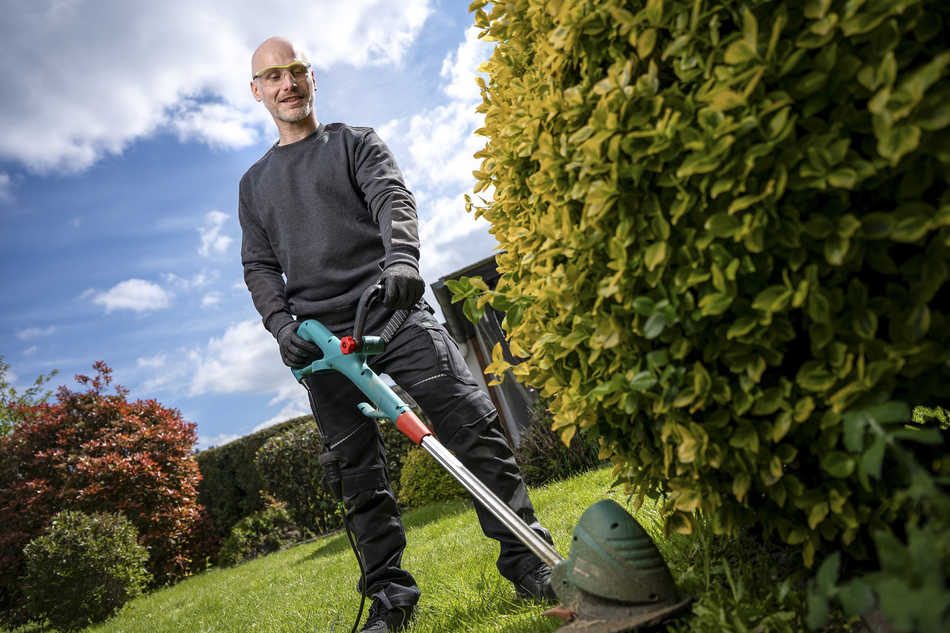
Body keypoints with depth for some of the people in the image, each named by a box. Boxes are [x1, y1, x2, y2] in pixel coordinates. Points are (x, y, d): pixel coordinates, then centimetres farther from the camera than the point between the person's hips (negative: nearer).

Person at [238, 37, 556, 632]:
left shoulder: (357, 142, 16)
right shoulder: (254, 183, 24)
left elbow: (393, 198, -5)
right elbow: (259, 267, 17)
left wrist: (401, 256, -27)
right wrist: (282, 324, -3)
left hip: (395, 314, -2)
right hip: (321, 338, 3)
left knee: (474, 427, -12)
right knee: (360, 472, 2)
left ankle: (528, 560, -2)